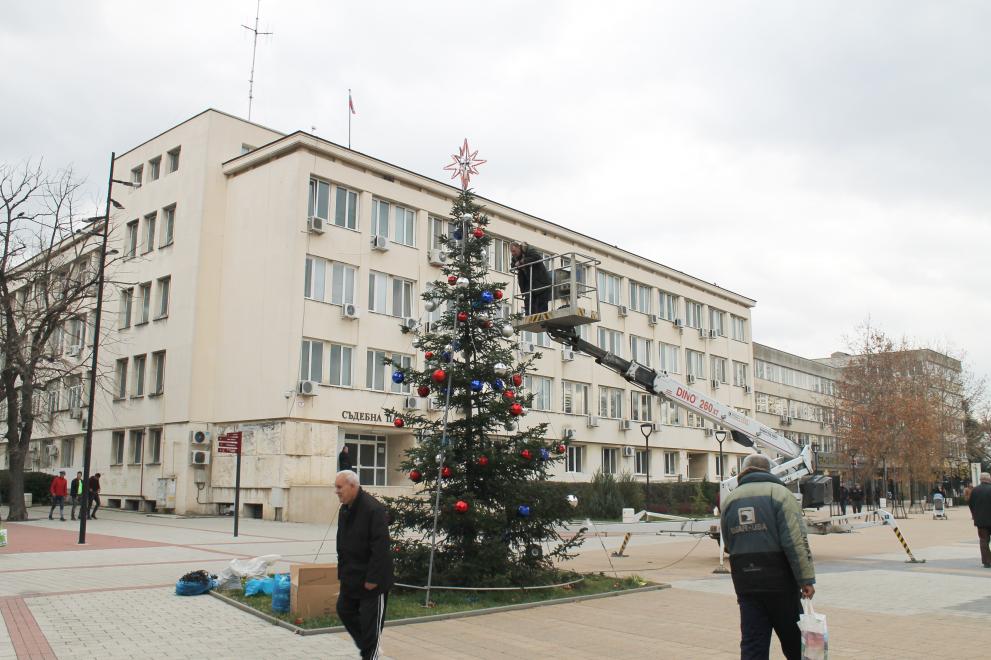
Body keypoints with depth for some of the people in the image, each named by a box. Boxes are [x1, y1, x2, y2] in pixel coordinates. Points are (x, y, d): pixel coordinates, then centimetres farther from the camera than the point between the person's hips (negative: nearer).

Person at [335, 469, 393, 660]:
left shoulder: (373, 509, -22)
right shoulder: (345, 510, 6)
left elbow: (380, 547, -24)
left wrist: (373, 578, -24)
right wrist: (342, 571, 11)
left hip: (372, 578, -9)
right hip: (351, 576, 9)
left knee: (370, 620, 0)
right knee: (344, 610, 17)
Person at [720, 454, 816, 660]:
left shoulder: (730, 499, 11)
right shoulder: (779, 492, -4)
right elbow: (796, 540, -13)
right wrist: (806, 579, -13)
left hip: (744, 583, 4)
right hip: (779, 581, -4)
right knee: (794, 643, 10)